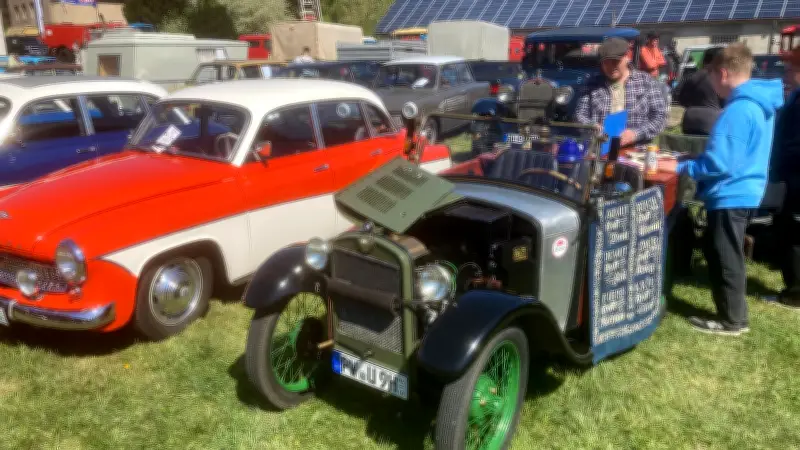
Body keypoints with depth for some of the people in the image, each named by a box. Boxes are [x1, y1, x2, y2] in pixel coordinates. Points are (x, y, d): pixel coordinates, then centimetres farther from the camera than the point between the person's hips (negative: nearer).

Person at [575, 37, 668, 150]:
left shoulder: (647, 82, 9)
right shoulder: (592, 84, 12)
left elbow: (660, 117, 4)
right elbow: (580, 114, 12)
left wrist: (636, 134, -12)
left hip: (636, 152, -1)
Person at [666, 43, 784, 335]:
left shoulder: (738, 110, -23)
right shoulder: (760, 104, 9)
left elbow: (718, 164, -24)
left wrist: (679, 168, -14)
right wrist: (692, 159, 16)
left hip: (731, 195, -10)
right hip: (744, 191, 10)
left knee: (725, 260, 3)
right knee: (720, 255, 20)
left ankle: (732, 321, 16)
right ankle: (732, 313, 32)